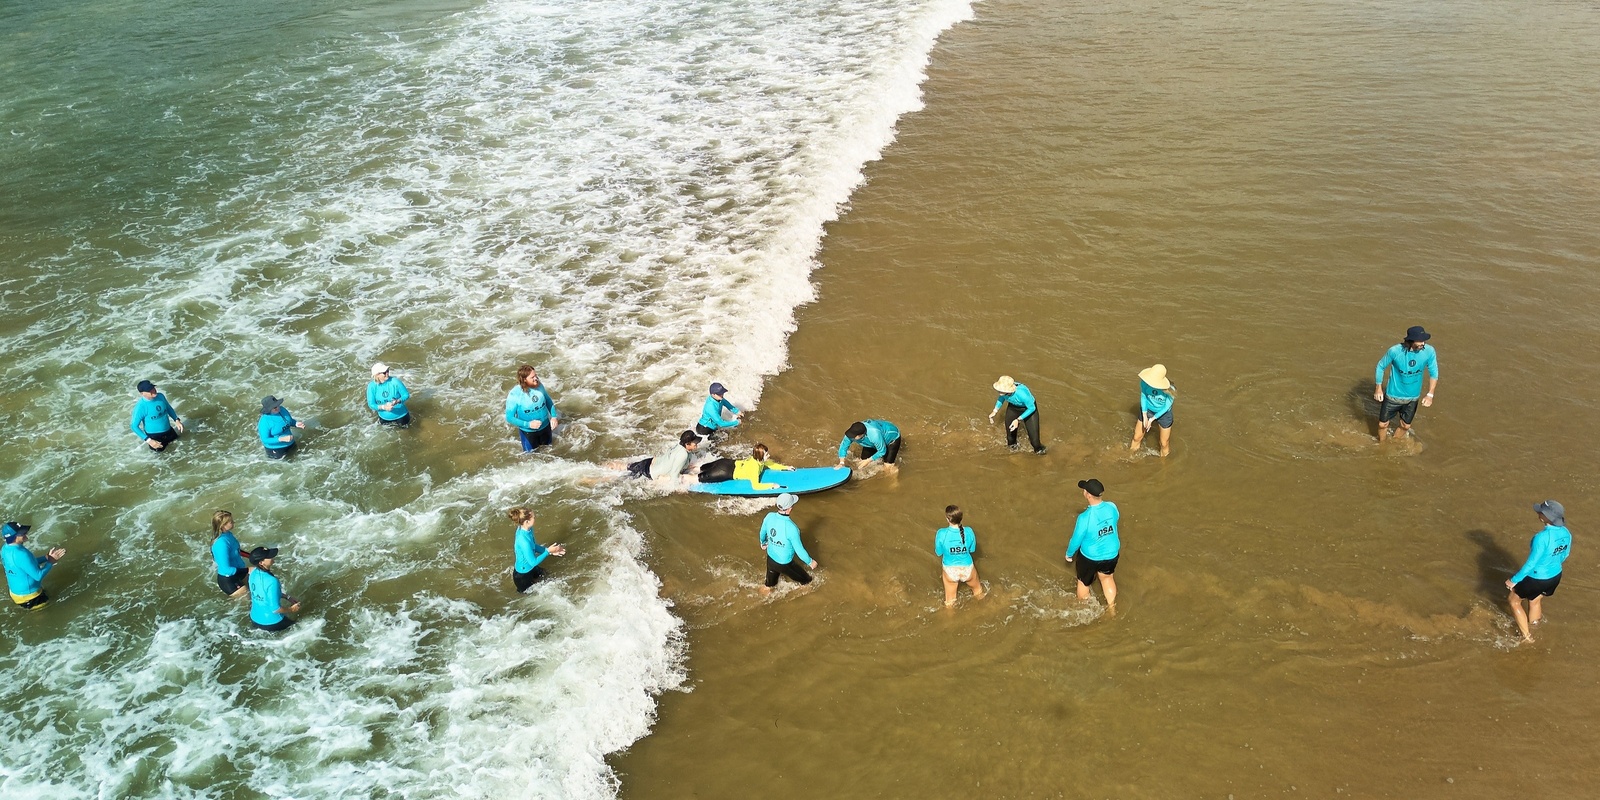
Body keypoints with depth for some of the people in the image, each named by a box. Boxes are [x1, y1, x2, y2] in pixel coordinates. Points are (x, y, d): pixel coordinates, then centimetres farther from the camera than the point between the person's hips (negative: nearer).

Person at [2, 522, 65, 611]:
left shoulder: (5, 549, -3)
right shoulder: (21, 554, -31)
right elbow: (38, 576, -24)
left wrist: (46, 557, 1)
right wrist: (51, 562, -14)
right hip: (27, 595, -8)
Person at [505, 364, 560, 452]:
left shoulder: (539, 386, -13)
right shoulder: (514, 395, -26)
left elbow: (549, 401, 6)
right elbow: (509, 417, -19)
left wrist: (554, 416, -5)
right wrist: (528, 424, -27)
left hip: (545, 427, 4)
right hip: (528, 431, -4)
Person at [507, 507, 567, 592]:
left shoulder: (527, 529, -13)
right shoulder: (524, 541, -39)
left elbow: (534, 546, 4)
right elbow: (533, 562, -28)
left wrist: (550, 550, -5)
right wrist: (548, 551, -19)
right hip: (522, 575, -7)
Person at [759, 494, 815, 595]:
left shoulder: (770, 516, -19)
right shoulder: (791, 528, -38)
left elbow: (763, 532, 3)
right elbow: (799, 550, -25)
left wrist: (763, 542, 27)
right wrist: (810, 561, -6)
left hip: (770, 558, 6)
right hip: (784, 564, -6)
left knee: (770, 581, 35)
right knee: (806, 580, 23)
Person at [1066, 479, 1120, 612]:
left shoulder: (1085, 517, -35)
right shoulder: (1112, 507, -21)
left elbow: (1076, 540, -20)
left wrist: (1069, 554, 1)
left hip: (1090, 556, -4)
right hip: (1112, 554, 4)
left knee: (1083, 583, 25)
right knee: (1107, 577, 33)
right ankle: (1112, 608, 49)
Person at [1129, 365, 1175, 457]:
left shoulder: (1170, 390, -36)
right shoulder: (1145, 382, -30)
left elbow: (1167, 407, -20)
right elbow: (1143, 397, -12)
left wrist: (1152, 419, -18)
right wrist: (1144, 416, -15)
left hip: (1163, 414, -2)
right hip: (1147, 411, 2)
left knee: (1164, 443, 16)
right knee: (1137, 437, 18)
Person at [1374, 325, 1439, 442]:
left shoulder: (1429, 351, -21)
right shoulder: (1395, 351, -26)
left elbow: (1434, 373, -6)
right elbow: (1381, 366, -8)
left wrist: (1430, 394, -12)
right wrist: (1379, 389, -5)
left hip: (1413, 397, 2)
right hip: (1393, 396, -2)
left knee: (1405, 426, 19)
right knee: (1383, 424, 12)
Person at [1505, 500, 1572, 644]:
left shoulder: (1542, 537, -34)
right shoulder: (1566, 533, -12)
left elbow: (1531, 563, -27)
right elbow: (1565, 555, 6)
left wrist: (1514, 580, -15)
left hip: (1536, 578, -7)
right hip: (1555, 576, 7)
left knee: (1515, 600, 19)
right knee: (1535, 601, 31)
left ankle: (1526, 636, 26)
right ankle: (1533, 624, 50)